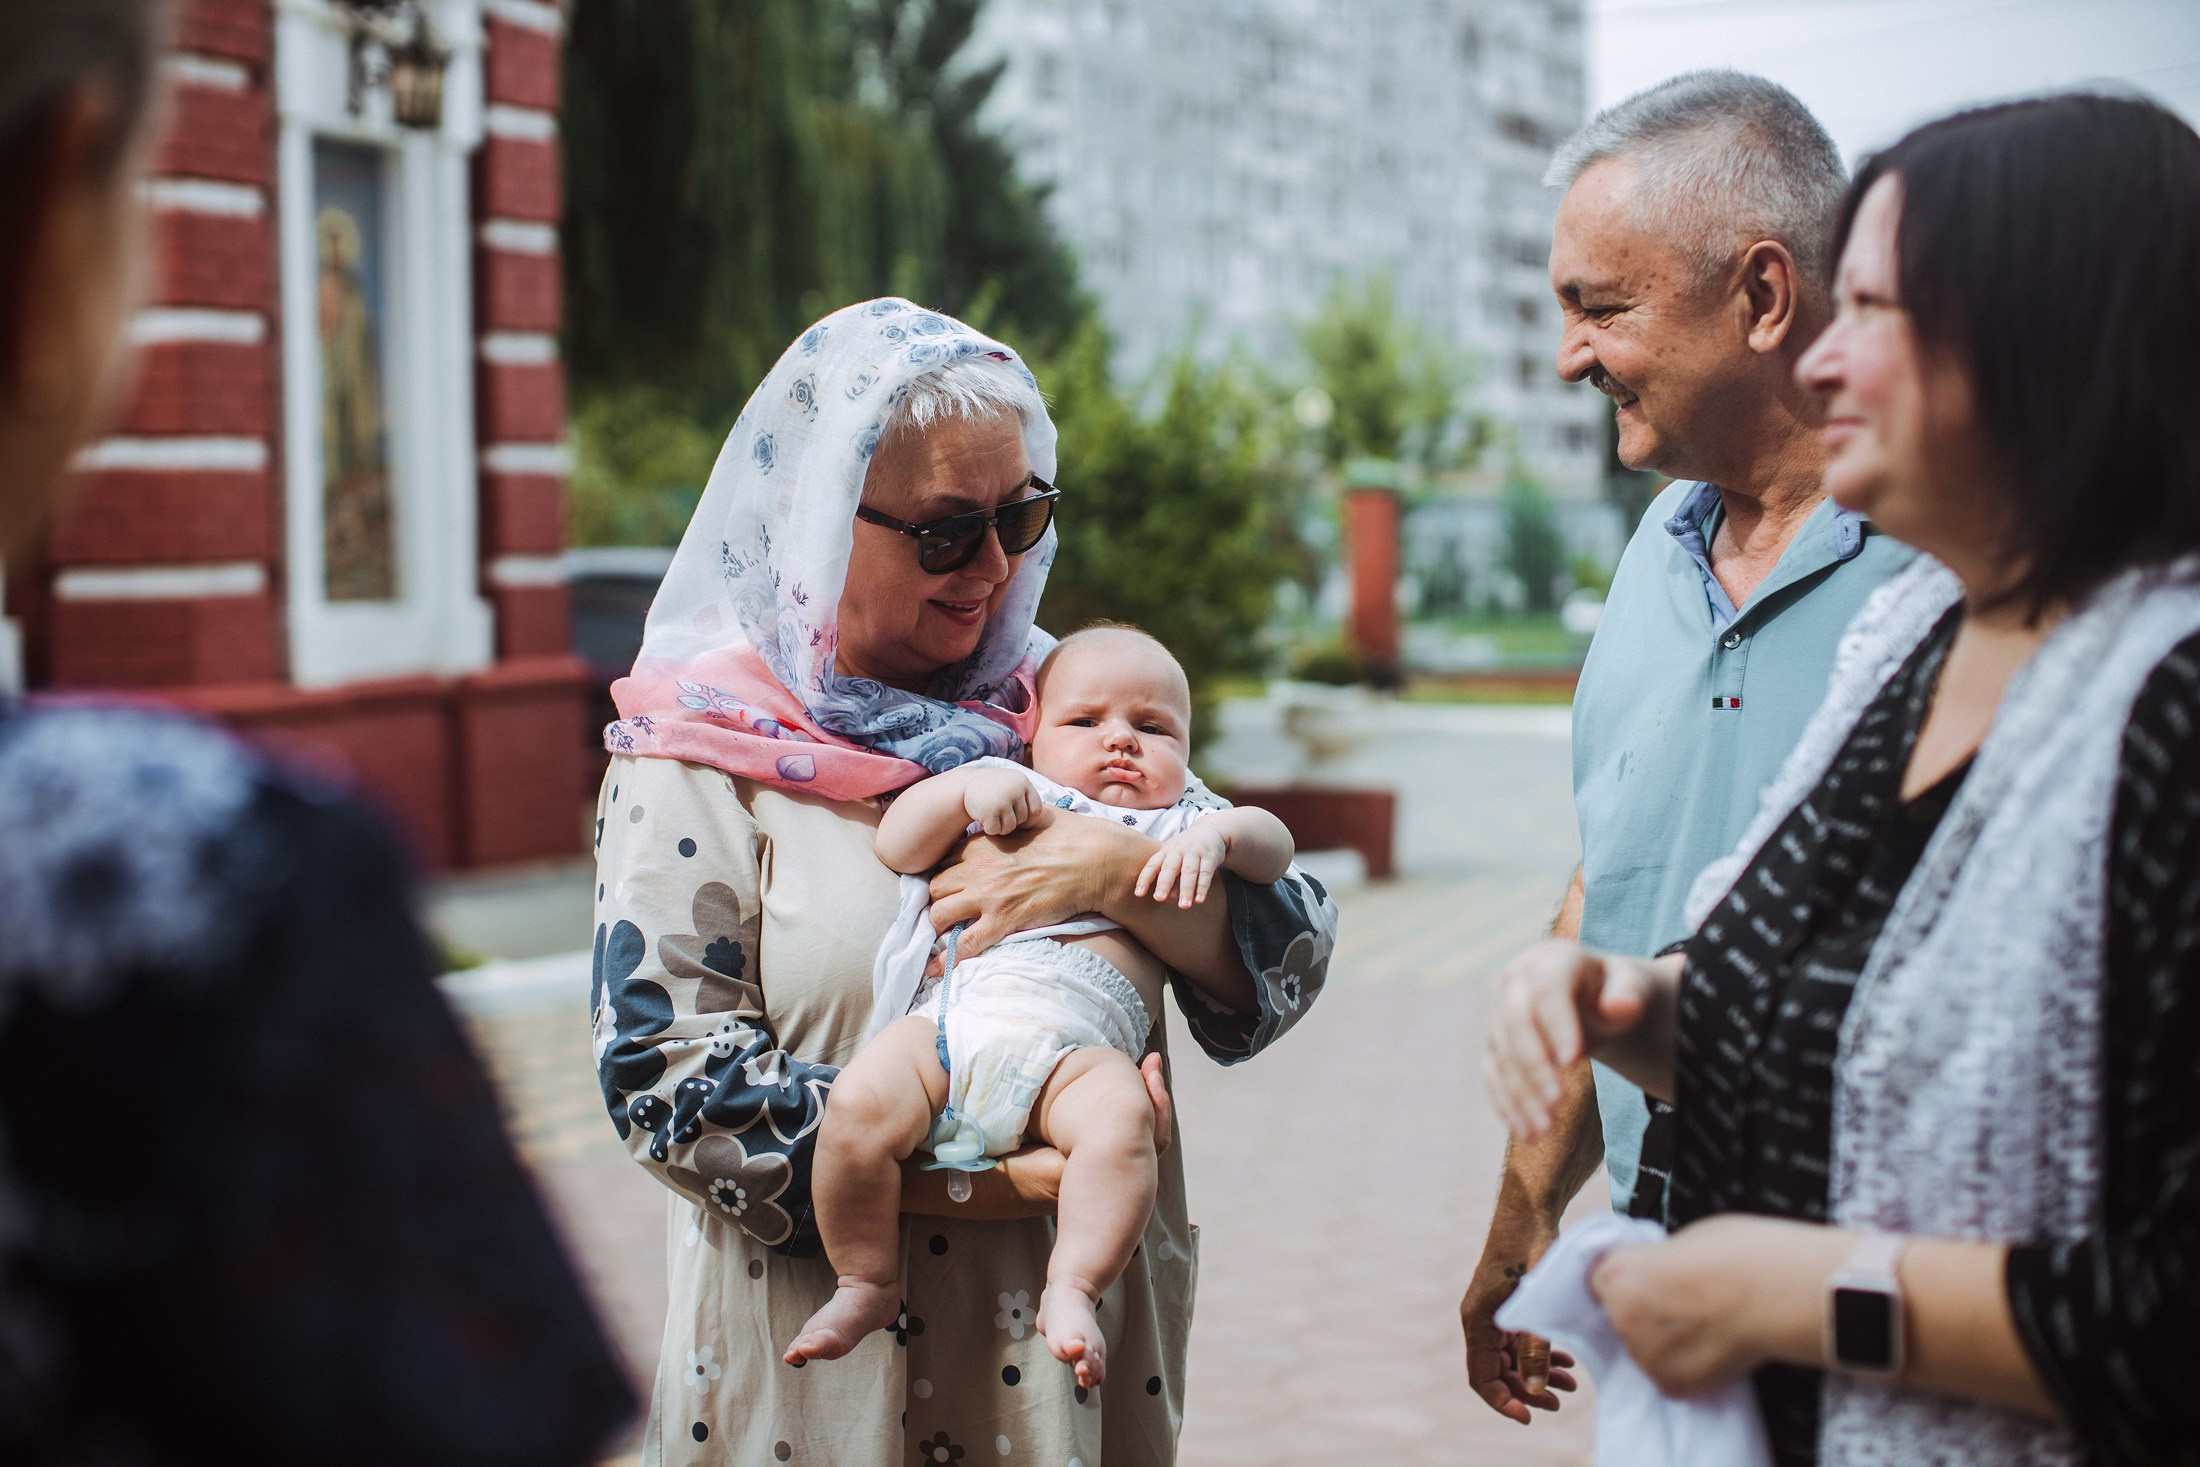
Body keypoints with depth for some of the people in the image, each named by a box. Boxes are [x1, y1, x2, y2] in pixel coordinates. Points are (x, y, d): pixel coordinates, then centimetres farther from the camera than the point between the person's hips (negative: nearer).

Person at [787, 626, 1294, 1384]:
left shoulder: (1179, 823, 28)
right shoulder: (1005, 794, 28)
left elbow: (1271, 843, 13)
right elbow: (896, 844, 16)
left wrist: (1216, 835, -7)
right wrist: (966, 788, 1)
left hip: (1079, 1044, -1)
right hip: (949, 1016, 1)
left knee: (1119, 1117, -34)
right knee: (860, 1105, -25)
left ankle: (1072, 1291, -22)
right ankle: (867, 1284, -5)